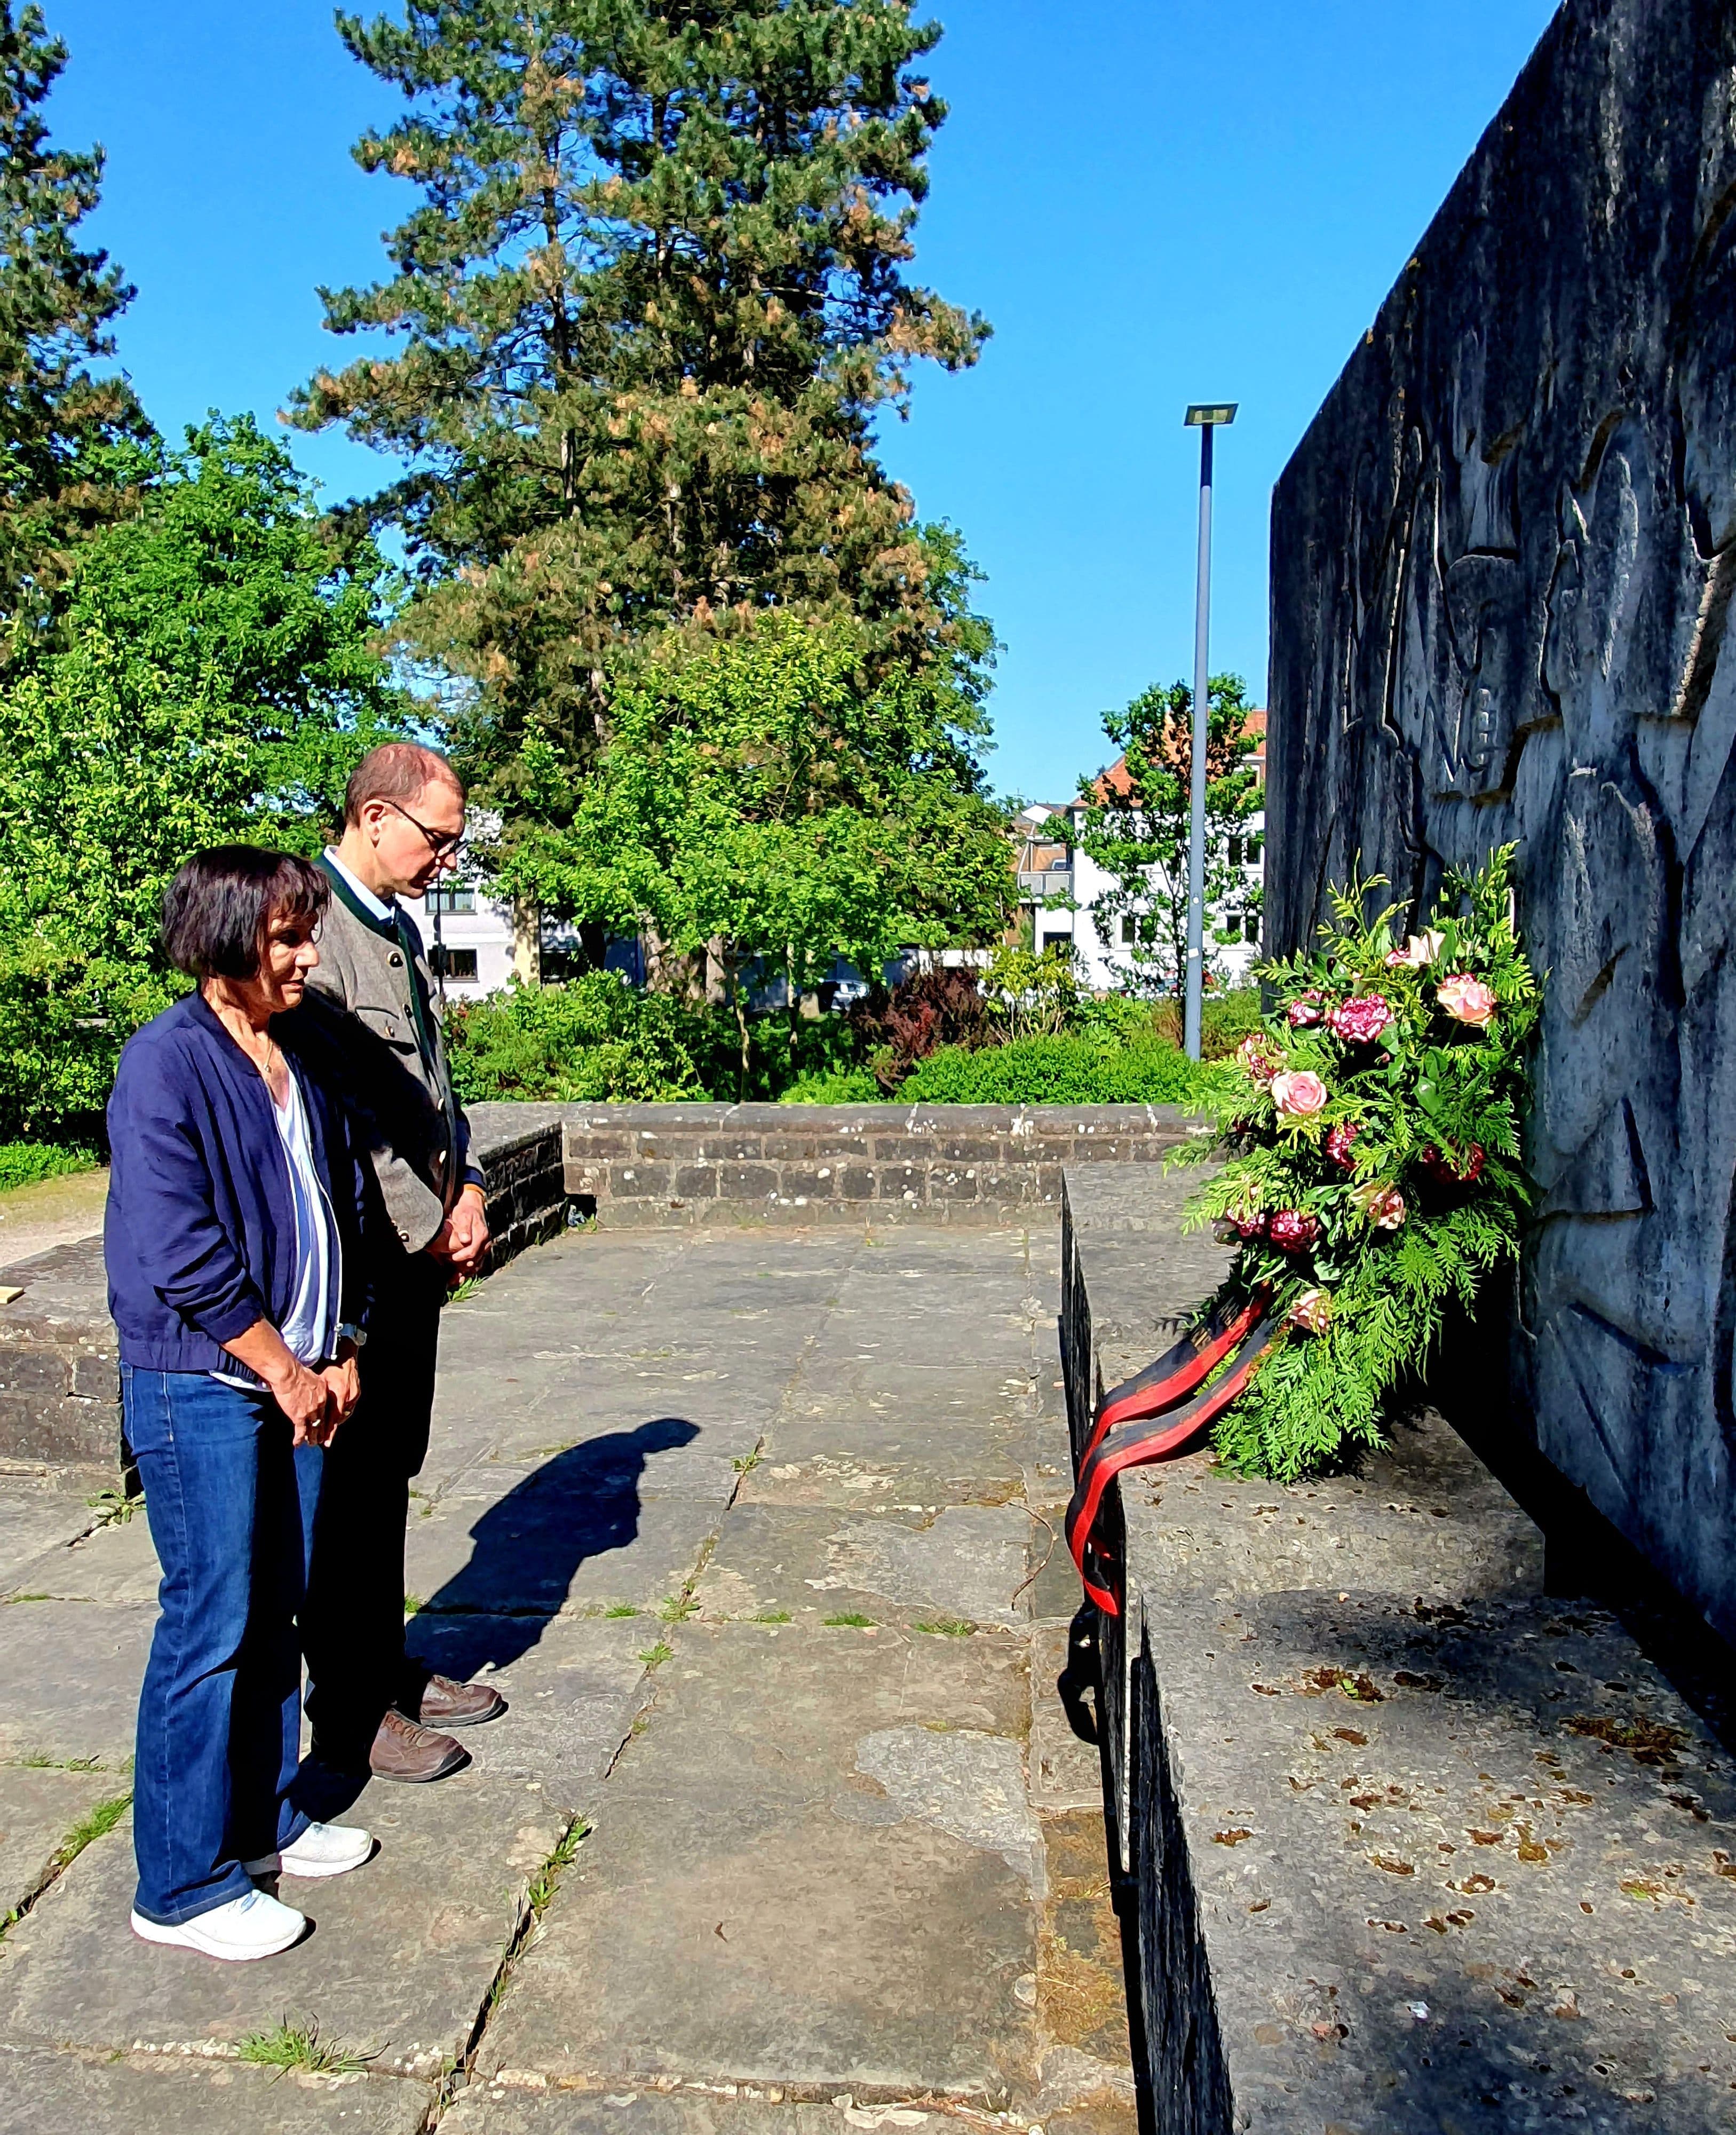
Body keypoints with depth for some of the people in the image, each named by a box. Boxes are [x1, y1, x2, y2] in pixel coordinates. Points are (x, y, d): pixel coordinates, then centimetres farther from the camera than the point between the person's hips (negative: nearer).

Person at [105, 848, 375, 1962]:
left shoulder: (302, 1056, 8)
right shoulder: (166, 1063, -14)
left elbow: (344, 1209, 14)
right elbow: (182, 1254, -18)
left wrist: (340, 1356, 8)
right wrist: (286, 1371, -13)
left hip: (296, 1379, 7)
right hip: (200, 1385, -7)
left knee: (277, 1609, 16)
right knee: (211, 1627, 1)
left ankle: (266, 1819, 33)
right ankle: (183, 1884, 16)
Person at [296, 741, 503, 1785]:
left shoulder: (399, 927, 13)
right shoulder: (311, 926, -17)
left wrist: (467, 1189, 5)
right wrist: (432, 1224, -15)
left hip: (417, 1250, 9)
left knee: (391, 1469, 18)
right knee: (350, 1481, 4)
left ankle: (388, 1668, 33)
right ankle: (348, 1712, 19)